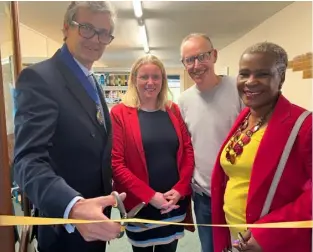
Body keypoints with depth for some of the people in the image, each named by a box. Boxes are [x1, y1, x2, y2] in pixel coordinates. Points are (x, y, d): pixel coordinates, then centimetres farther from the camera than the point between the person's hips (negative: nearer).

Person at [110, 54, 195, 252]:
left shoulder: (173, 111, 5)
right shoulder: (120, 113, -8)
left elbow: (188, 150, 3)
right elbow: (116, 163, -12)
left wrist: (179, 189, -8)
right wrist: (149, 195, -15)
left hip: (175, 202, 3)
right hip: (139, 204, -3)